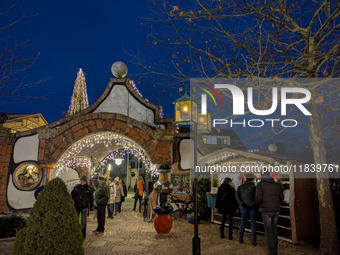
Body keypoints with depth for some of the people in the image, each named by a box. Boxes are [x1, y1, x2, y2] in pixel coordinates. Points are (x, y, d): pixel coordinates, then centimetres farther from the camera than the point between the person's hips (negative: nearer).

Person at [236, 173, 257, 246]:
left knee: (243, 222, 15)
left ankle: (241, 238, 18)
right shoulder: (254, 187, -6)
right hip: (252, 207, -2)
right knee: (253, 223, 5)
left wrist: (242, 204, -11)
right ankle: (253, 241, 4)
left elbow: (237, 196, -7)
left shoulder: (241, 187, 2)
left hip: (244, 207, 2)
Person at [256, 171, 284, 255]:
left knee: (268, 230, 2)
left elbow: (258, 198, -12)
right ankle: (275, 247, 25)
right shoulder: (277, 185, 9)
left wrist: (258, 207, 6)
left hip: (266, 210, -4)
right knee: (274, 228, 20)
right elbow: (281, 198, 10)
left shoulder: (260, 184, -4)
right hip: (276, 210, 5)